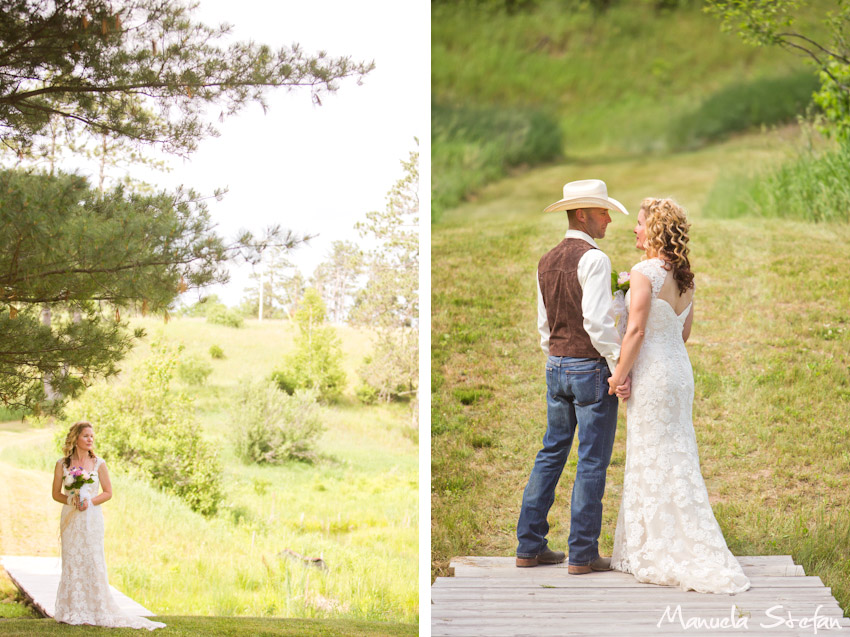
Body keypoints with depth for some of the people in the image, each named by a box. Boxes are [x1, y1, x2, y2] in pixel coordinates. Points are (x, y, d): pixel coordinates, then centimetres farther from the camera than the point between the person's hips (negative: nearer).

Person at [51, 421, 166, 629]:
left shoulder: (98, 463, 1)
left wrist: (90, 501, -12)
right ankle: (72, 612, 8)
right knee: (71, 563, 3)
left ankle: (94, 612, 2)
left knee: (92, 562, -3)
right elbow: (56, 493, 6)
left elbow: (108, 493, 3)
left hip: (91, 518, -1)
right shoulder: (62, 464, 3)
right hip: (70, 518, 1)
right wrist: (70, 500, -12)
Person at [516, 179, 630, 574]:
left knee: (552, 453, 14)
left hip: (556, 367, 8)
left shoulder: (546, 263, 10)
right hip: (591, 368, -8)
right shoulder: (593, 259, -15)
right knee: (592, 461, -1)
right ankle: (583, 554, 3)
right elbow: (597, 321, -22)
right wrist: (620, 367, -17)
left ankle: (530, 546, 16)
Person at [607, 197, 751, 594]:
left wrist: (618, 376, -12)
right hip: (679, 369, 8)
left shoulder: (644, 273, -17)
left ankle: (664, 557, 4)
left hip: (651, 373, -8)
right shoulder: (685, 276, 8)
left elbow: (636, 331, -20)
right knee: (674, 459, 13)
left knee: (655, 465, -1)